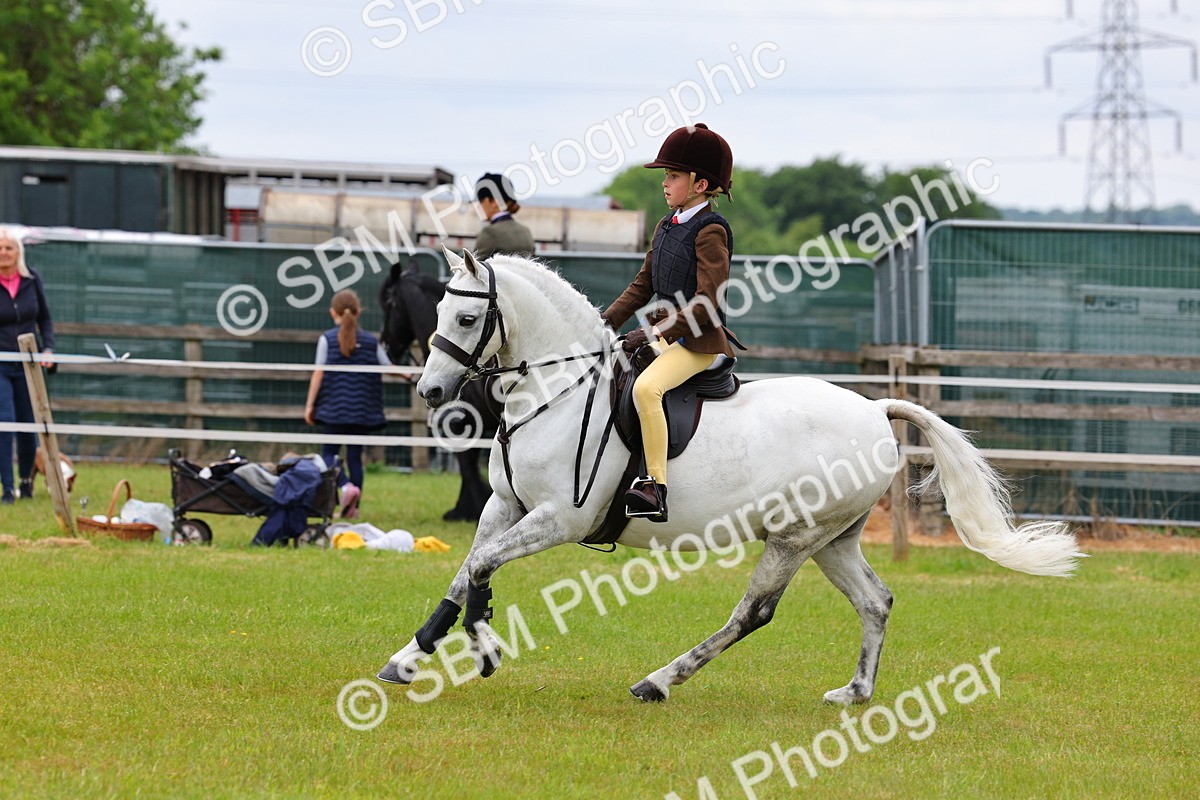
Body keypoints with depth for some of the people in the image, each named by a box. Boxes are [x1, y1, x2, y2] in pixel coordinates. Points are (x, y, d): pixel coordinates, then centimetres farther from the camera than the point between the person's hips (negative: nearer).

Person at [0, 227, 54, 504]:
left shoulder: (31, 280, 1)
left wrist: (48, 348, -1)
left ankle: (26, 480, 29)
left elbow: (44, 318, 12)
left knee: (28, 425, 9)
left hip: (28, 364, 3)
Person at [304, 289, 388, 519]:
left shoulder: (327, 339, -4)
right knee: (355, 455, 9)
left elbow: (319, 373, -6)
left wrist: (310, 405, -2)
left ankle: (345, 485, -21)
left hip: (335, 408, -3)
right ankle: (352, 507, 6)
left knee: (329, 452, 6)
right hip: (362, 410, 3)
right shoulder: (371, 341, 3)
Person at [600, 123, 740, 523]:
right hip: (666, 335, 10)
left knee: (646, 386, -32)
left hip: (701, 340, -10)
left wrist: (654, 333, -24)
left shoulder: (710, 231, -14)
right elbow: (644, 284, 19)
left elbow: (707, 302, -20)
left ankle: (656, 489, -34)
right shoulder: (666, 227, 13)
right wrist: (609, 319, 4)